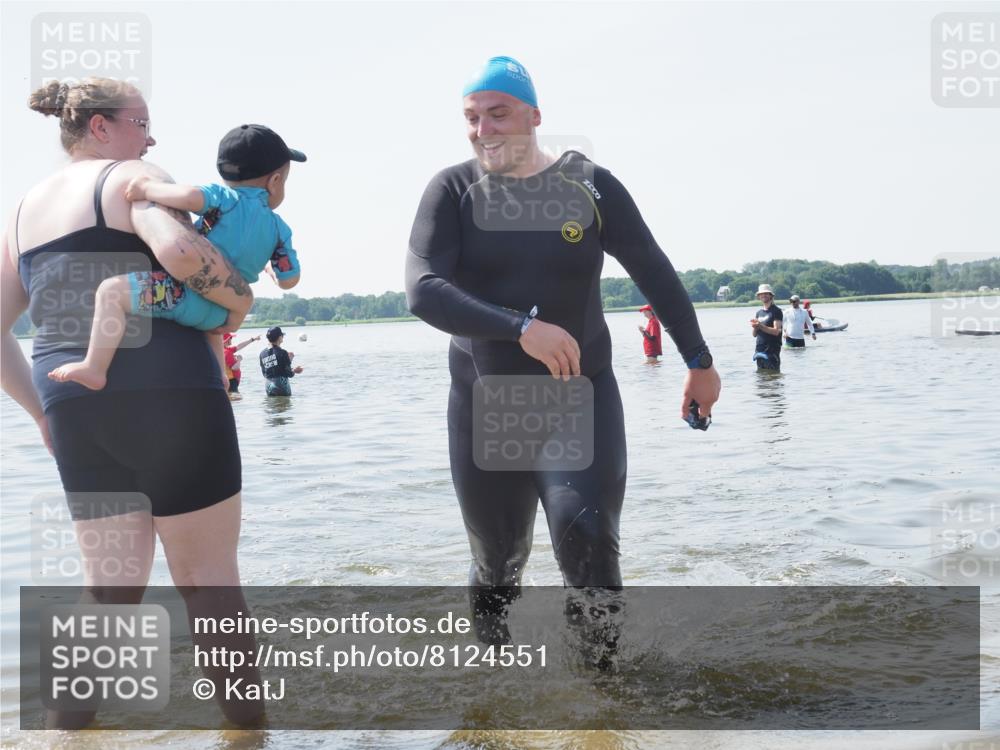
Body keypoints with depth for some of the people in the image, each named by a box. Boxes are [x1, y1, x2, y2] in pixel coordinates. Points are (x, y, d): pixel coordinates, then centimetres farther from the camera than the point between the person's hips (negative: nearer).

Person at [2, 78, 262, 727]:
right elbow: (178, 249, -24)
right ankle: (247, 722, 12)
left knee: (110, 590, 13)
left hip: (77, 413, 6)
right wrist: (240, 296, -8)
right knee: (208, 576, 4)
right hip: (171, 396, -6)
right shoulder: (133, 179, -2)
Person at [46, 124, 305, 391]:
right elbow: (290, 279, 12)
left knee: (112, 289, -13)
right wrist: (273, 269, 36)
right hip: (221, 313, 8)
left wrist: (147, 189, -11)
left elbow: (190, 196, -27)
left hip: (189, 298, -8)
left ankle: (94, 368, -22)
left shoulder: (225, 198, -5)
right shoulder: (279, 228, 10)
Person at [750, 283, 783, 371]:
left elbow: (776, 331, -14)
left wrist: (760, 326, -21)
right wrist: (755, 326, -7)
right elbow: (754, 334, 16)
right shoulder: (759, 312, 16)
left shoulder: (776, 311, -4)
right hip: (759, 350, 7)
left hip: (772, 350, -7)